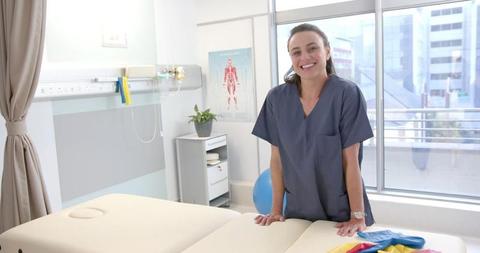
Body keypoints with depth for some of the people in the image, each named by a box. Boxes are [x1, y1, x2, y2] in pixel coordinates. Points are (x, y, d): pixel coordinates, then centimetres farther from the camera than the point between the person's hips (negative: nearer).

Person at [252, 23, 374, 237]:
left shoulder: (347, 94, -15)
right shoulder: (277, 98, -7)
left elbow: (351, 160, -14)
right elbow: (277, 158, -1)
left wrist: (358, 216, -14)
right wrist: (276, 209, 0)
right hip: (297, 210, 3)